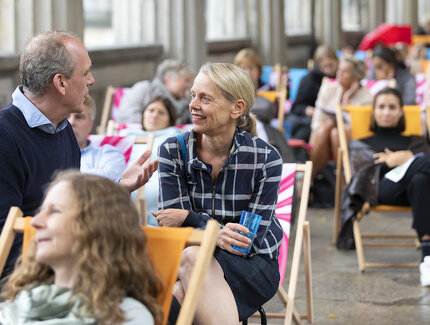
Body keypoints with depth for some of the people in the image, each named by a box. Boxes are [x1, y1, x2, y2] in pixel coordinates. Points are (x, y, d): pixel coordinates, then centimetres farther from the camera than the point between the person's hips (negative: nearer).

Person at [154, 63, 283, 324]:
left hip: (253, 266, -2)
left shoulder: (265, 158, -9)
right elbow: (172, 225, -7)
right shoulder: (174, 151, -2)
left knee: (194, 259, -34)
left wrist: (189, 218, -16)